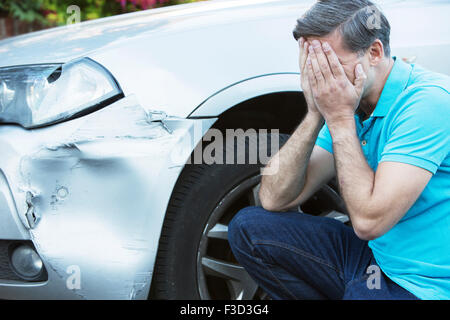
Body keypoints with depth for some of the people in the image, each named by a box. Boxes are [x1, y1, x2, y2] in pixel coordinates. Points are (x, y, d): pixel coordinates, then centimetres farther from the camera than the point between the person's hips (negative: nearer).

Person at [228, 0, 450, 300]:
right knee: (249, 227, 1)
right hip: (373, 255, 8)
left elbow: (368, 221, -26)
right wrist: (316, 115, -12)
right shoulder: (350, 105, 3)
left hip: (425, 283, -8)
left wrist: (340, 119, -20)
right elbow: (274, 199, -2)